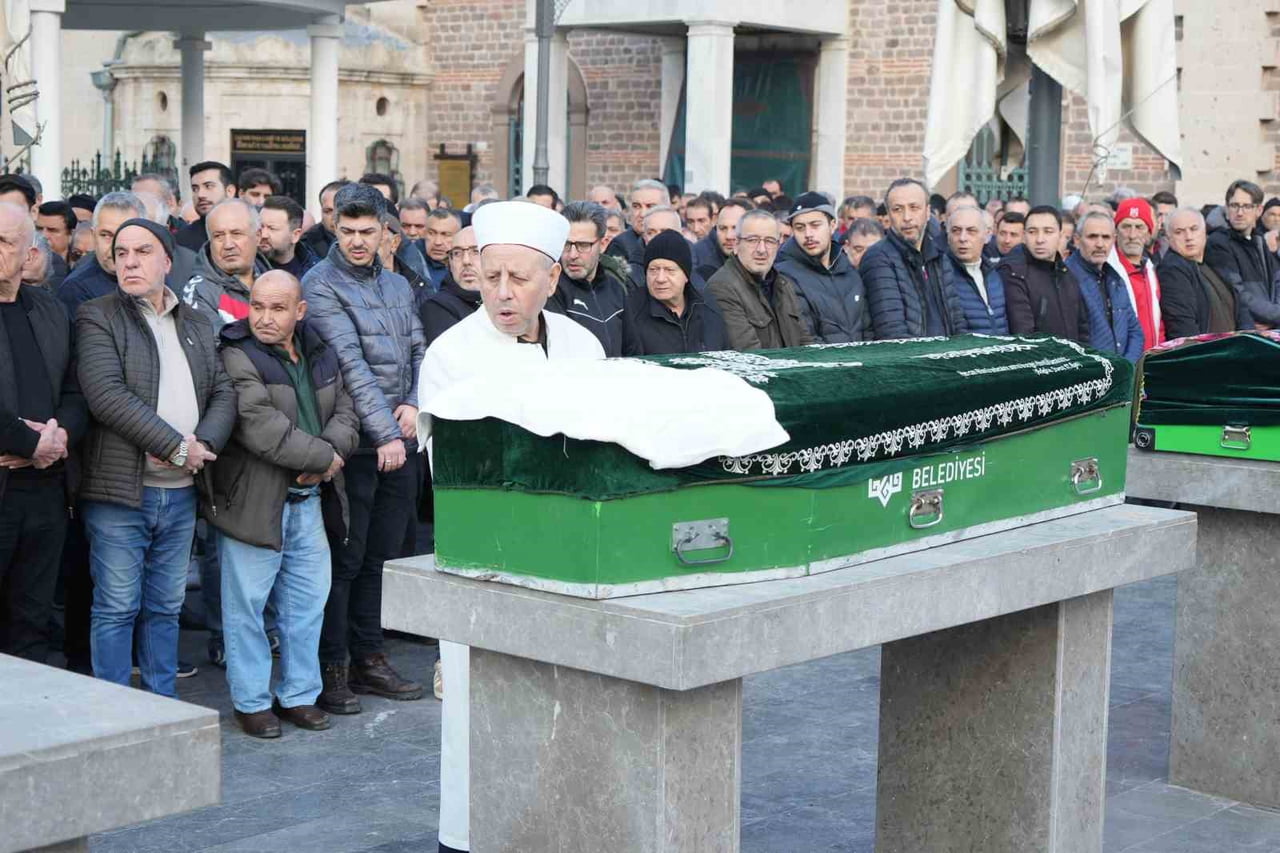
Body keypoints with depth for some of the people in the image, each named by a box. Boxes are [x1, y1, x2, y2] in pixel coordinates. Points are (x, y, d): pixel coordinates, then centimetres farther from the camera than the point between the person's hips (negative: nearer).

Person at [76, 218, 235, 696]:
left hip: (181, 492, 5)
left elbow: (224, 392, 9)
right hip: (120, 490, -5)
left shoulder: (197, 325, 15)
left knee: (165, 607, 12)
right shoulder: (98, 318, -3)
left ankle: (162, 705, 21)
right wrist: (176, 447, -17)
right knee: (117, 608, -1)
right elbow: (108, 394, -16)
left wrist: (203, 444, -11)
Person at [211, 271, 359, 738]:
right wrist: (323, 457, -15)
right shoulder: (238, 358, -14)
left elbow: (345, 410, 10)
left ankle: (299, 693, 26)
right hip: (254, 501, -7)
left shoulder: (319, 354, 9)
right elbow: (262, 429, -23)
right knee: (247, 603, 1)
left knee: (308, 598, 13)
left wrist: (330, 453, -11)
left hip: (308, 498, 7)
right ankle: (251, 701, 13)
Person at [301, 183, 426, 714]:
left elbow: (417, 349, 17)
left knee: (381, 555, 12)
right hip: (355, 443, -7)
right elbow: (350, 365, -16)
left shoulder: (397, 285, 15)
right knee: (344, 559, -2)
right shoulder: (321, 285, -8)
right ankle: (331, 669, 5)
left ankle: (368, 659, 22)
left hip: (398, 441, 7)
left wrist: (413, 403, -2)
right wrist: (384, 433, -20)